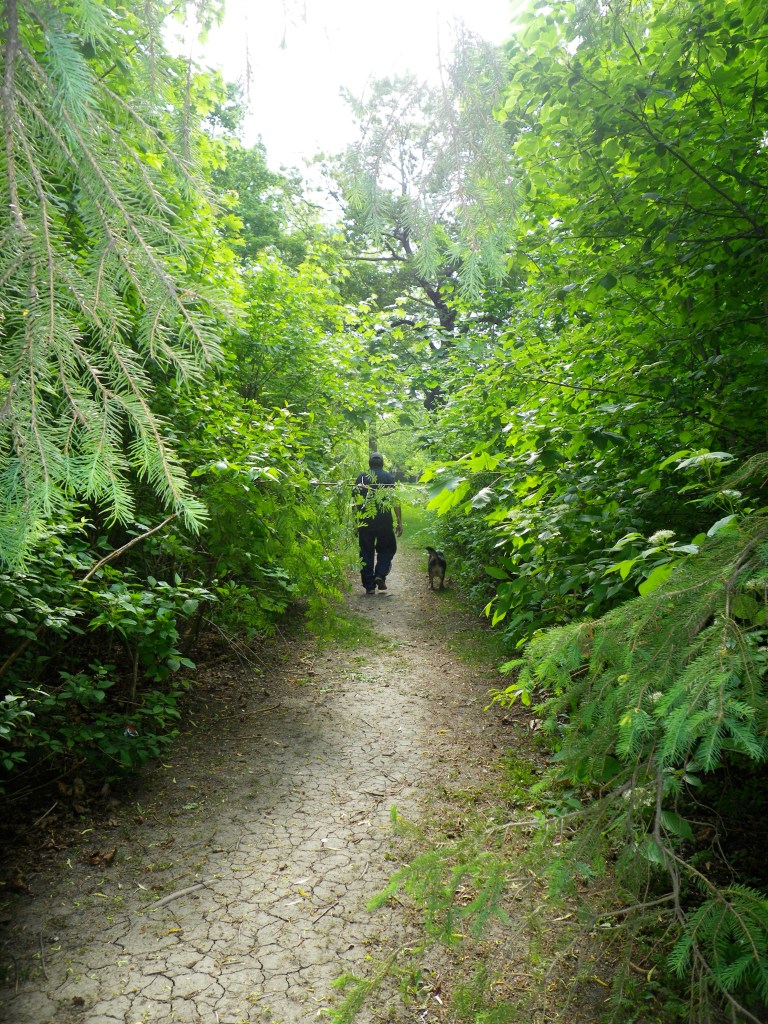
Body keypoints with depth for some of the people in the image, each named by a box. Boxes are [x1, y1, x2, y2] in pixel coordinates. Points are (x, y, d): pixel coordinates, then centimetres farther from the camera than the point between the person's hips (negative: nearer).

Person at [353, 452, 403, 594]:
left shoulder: (361, 478, 7)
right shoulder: (388, 477, 3)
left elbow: (356, 500, 4)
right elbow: (395, 500, -4)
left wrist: (356, 522, 10)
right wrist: (399, 522, -3)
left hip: (365, 520, 1)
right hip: (384, 521, -1)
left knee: (366, 552, 8)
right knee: (387, 549, 16)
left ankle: (369, 585, 7)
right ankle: (380, 575, -5)